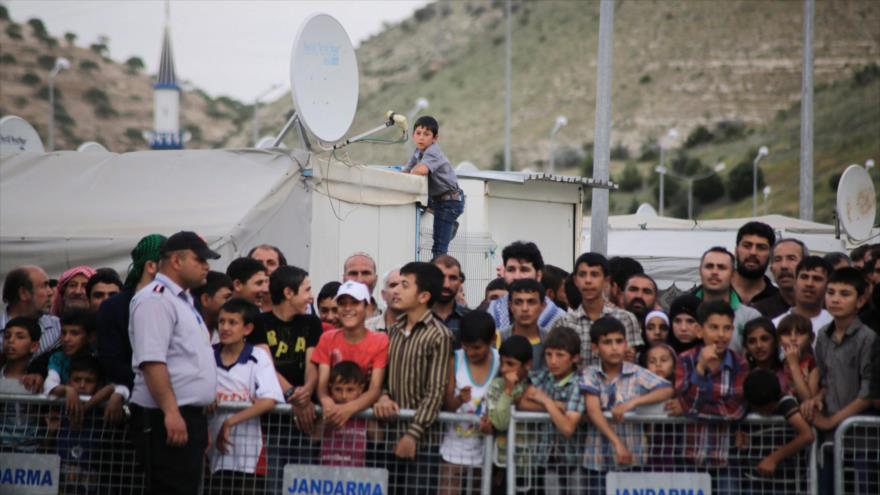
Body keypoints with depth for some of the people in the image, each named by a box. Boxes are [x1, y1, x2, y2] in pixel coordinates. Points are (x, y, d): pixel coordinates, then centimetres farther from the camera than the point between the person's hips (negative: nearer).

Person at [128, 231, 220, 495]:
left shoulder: (183, 301, 21)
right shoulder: (155, 299, -11)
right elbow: (151, 361, -21)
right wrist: (171, 412, -27)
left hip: (188, 416, 10)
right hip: (166, 419, -10)